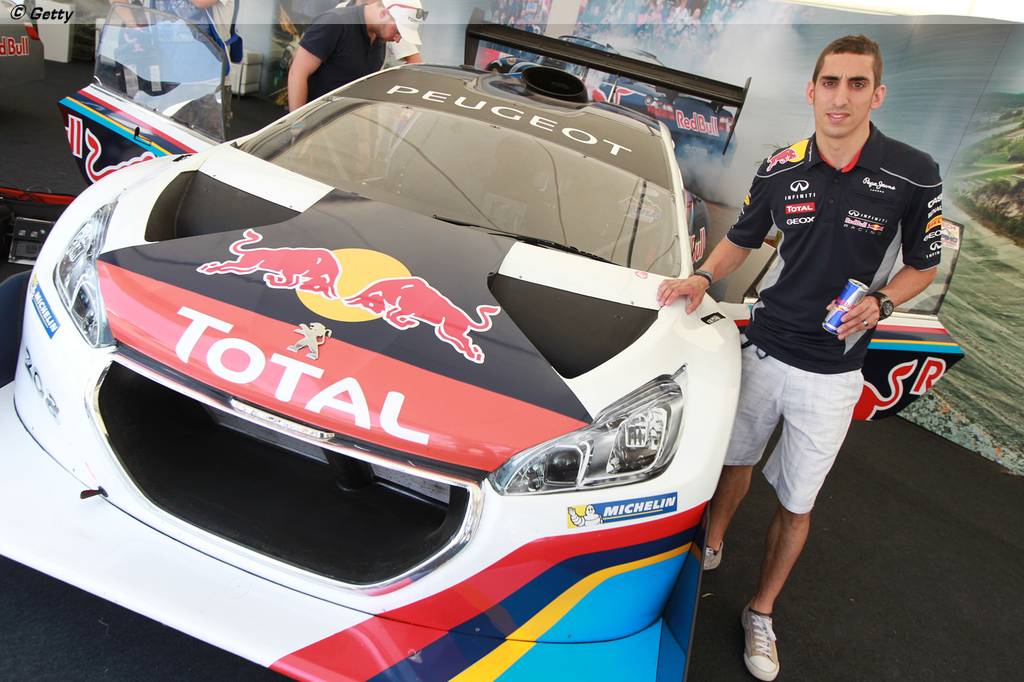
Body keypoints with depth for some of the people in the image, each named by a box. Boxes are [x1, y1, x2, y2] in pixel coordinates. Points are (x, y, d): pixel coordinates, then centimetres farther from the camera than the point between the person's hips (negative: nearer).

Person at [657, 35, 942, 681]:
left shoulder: (913, 173, -12)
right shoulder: (781, 169, -4)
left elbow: (922, 266, 0)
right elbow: (741, 239, 10)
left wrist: (879, 303, -19)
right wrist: (705, 277, -8)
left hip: (832, 371, -2)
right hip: (763, 350, 2)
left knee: (797, 503, 9)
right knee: (738, 459, 21)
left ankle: (761, 614, 29)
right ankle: (713, 546, 48)